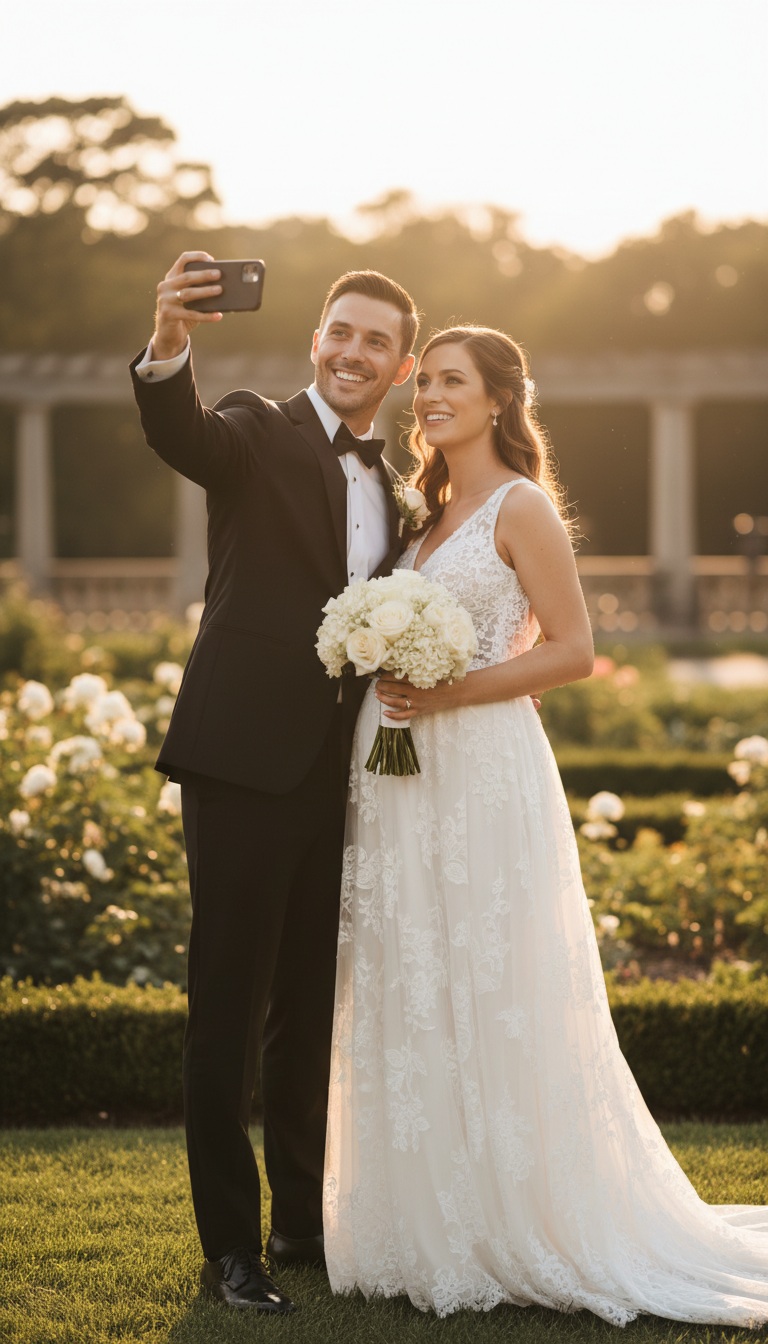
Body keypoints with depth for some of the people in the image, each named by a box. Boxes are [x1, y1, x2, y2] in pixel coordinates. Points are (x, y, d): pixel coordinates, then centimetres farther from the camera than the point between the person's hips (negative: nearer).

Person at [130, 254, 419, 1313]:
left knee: (313, 1009, 16)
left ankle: (304, 1219, 28)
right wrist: (170, 341, -44)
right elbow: (177, 430, -25)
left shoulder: (395, 486, 16)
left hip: (341, 776, 6)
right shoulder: (259, 436, -2)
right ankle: (231, 1246, 5)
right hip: (245, 760, -6)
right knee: (229, 1013, -1)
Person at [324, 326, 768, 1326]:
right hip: (401, 786, 8)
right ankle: (431, 1230, 16)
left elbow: (573, 650, -10)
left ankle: (524, 1234, 7)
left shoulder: (521, 506, -5)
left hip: (482, 774, -8)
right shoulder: (429, 511, 18)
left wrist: (451, 693, -17)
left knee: (494, 1005, -4)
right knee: (409, 1008, 8)